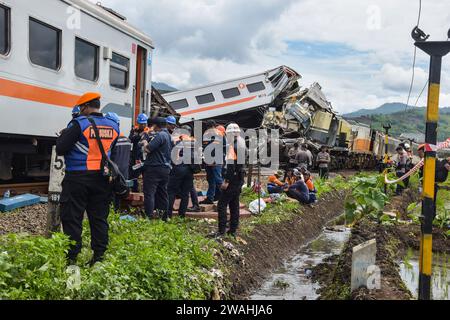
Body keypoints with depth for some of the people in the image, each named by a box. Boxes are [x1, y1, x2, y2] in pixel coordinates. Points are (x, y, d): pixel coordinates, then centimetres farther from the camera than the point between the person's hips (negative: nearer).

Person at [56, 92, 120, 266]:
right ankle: (99, 257, 17)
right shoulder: (113, 126, 7)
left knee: (72, 218, 3)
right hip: (102, 178, 5)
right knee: (99, 218, 12)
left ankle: (71, 259, 4)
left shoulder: (79, 124, -12)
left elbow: (60, 149, -12)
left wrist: (64, 135, 7)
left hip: (78, 178, -5)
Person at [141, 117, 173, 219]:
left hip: (154, 168, -9)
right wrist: (148, 143, 16)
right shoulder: (169, 136, 15)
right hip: (166, 168, 9)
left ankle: (149, 216, -10)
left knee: (149, 193, -6)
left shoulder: (159, 135, -15)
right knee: (162, 193, 13)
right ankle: (163, 215, 16)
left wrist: (145, 143, 0)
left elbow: (147, 149, -19)